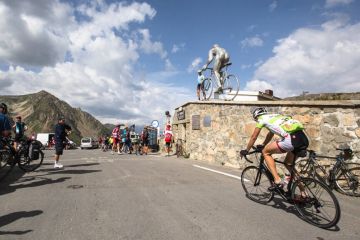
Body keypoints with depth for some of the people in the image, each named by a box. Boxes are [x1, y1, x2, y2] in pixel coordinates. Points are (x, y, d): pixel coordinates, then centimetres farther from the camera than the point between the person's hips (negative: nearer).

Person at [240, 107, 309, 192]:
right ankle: (303, 193, 28)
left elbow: (254, 137, 16)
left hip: (291, 139, -8)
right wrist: (262, 145, 57)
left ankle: (278, 181, 2)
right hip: (304, 138, 8)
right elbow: (270, 134, 46)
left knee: (266, 152, 11)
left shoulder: (261, 118, 12)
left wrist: (246, 151, 28)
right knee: (288, 163, 26)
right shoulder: (275, 116, 33)